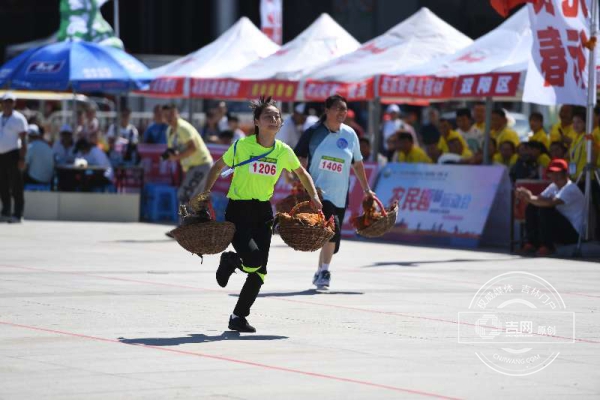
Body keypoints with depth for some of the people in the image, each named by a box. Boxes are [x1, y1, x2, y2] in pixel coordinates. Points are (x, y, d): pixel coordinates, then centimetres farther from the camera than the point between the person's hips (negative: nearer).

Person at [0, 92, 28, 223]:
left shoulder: (18, 119, -4)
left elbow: (23, 140, -8)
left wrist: (22, 158, -16)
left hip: (13, 154, -7)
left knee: (16, 186, -7)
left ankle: (17, 214, -5)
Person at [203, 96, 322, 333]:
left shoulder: (284, 151, -1)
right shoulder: (242, 145, -10)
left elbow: (302, 173, 18)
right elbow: (218, 167, 4)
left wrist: (314, 197, 10)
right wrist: (206, 192, -4)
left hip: (263, 211, 4)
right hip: (238, 209, -4)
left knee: (260, 270, 0)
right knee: (253, 260, -22)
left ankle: (239, 317, 16)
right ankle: (229, 260, 15)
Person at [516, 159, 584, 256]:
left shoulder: (571, 189, -19)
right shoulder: (554, 186, 10)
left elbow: (551, 202, -35)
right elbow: (539, 200, 0)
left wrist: (531, 198, -37)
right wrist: (526, 197, -20)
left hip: (573, 233, -9)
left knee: (545, 210, -28)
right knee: (531, 208, -1)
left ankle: (547, 247, -18)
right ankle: (532, 243, 1)